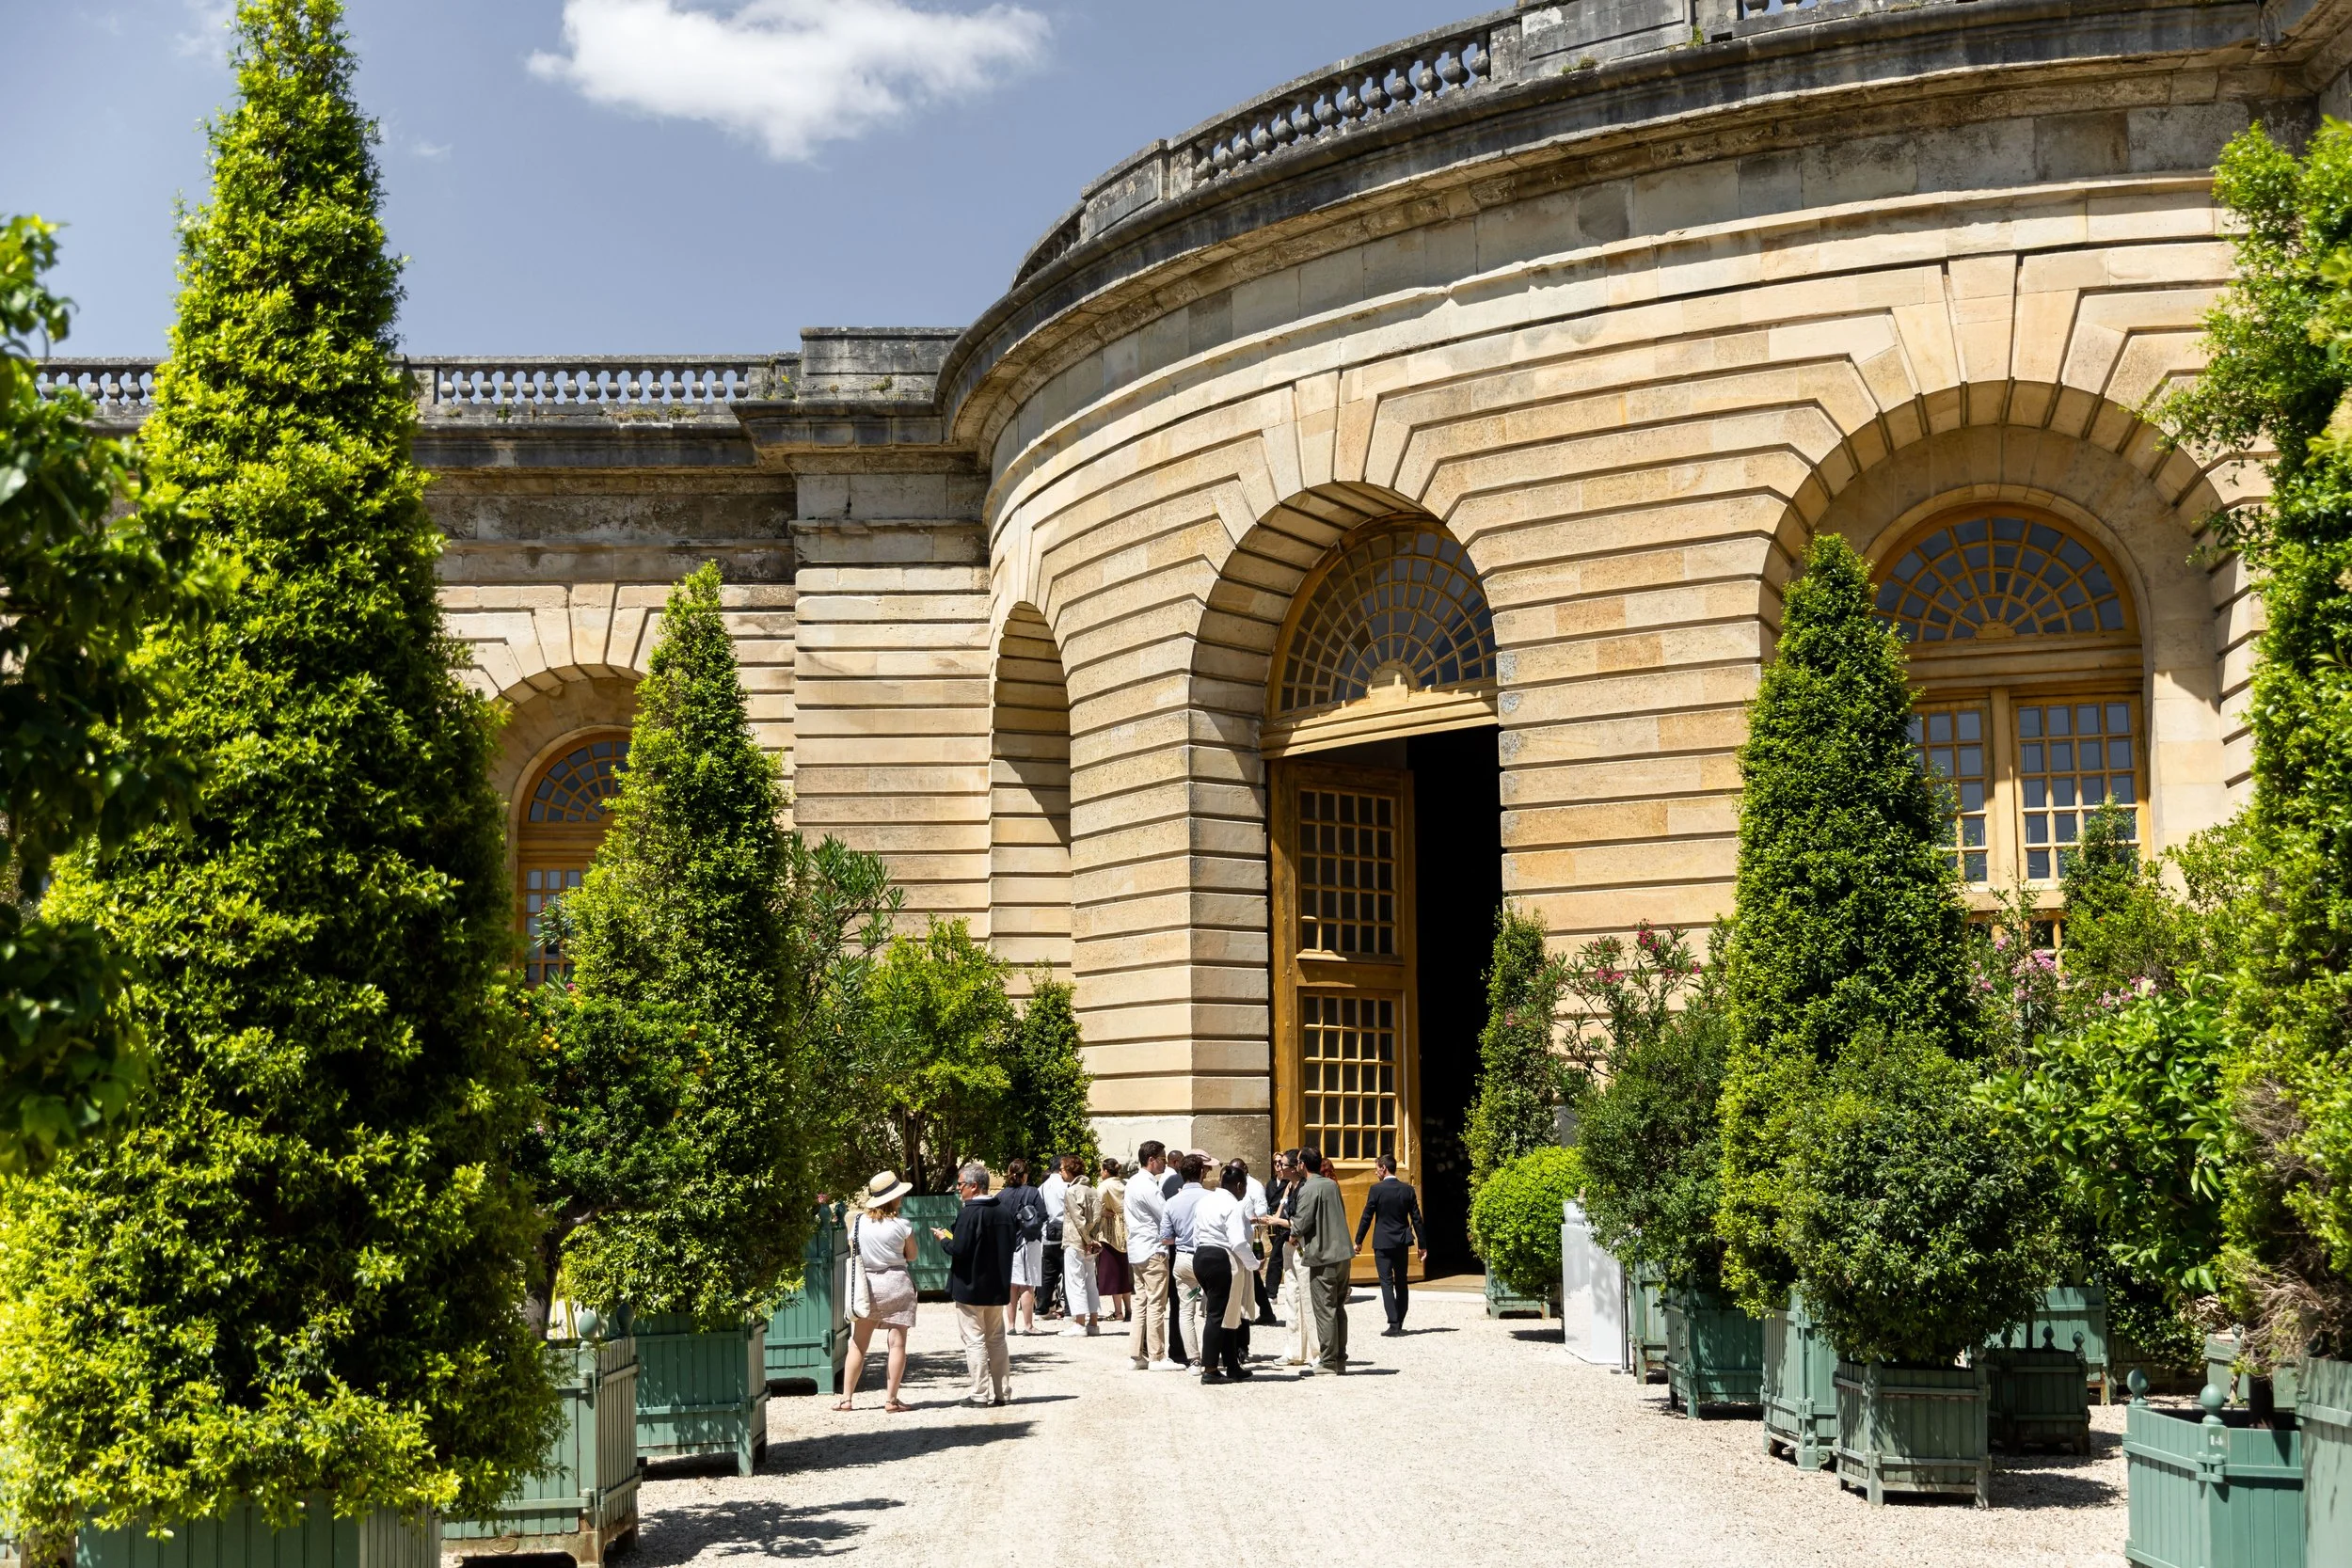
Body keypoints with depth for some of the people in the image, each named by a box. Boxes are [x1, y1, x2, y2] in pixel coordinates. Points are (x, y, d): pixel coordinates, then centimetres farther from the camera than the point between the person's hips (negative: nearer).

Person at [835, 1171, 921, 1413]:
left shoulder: (857, 1221, -3)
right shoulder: (901, 1226, -10)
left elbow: (854, 1253, 6)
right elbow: (911, 1256, 2)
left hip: (866, 1285, 3)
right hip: (896, 1284, -3)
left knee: (857, 1345, 10)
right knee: (897, 1343, 3)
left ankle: (846, 1398, 10)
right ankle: (891, 1399, 2)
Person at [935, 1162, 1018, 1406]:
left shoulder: (969, 1213, -18)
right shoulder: (1004, 1211, 5)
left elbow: (959, 1250, -23)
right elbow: (1014, 1244, 10)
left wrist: (944, 1239, -4)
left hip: (970, 1288, -7)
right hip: (998, 1288, 7)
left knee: (974, 1340, 0)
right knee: (997, 1340, 14)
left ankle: (980, 1393, 1)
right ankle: (1003, 1392, 16)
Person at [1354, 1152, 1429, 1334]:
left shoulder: (1376, 1189, -10)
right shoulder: (1407, 1189, 1)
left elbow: (1367, 1217, -7)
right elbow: (1416, 1218, 3)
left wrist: (1358, 1241, 3)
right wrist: (1422, 1244, 9)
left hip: (1382, 1242, -4)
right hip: (1402, 1242, 4)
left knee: (1386, 1282, -3)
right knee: (1401, 1282, 13)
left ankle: (1394, 1324, -11)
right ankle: (1399, 1323, 19)